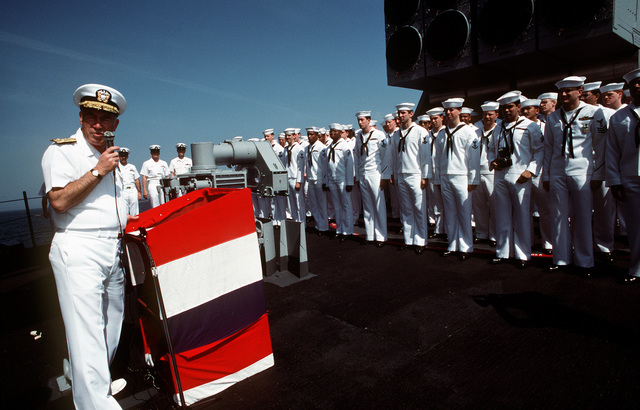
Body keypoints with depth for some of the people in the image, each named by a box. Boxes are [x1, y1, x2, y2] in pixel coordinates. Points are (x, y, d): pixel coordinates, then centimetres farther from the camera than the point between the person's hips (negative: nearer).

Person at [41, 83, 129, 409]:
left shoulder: (109, 156, 18)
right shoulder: (61, 150, -5)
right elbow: (59, 200, -18)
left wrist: (131, 222, 17)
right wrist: (98, 171, -17)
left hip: (113, 250, 7)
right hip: (78, 251, -7)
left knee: (111, 325, 13)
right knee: (87, 330, -6)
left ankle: (100, 380, 31)